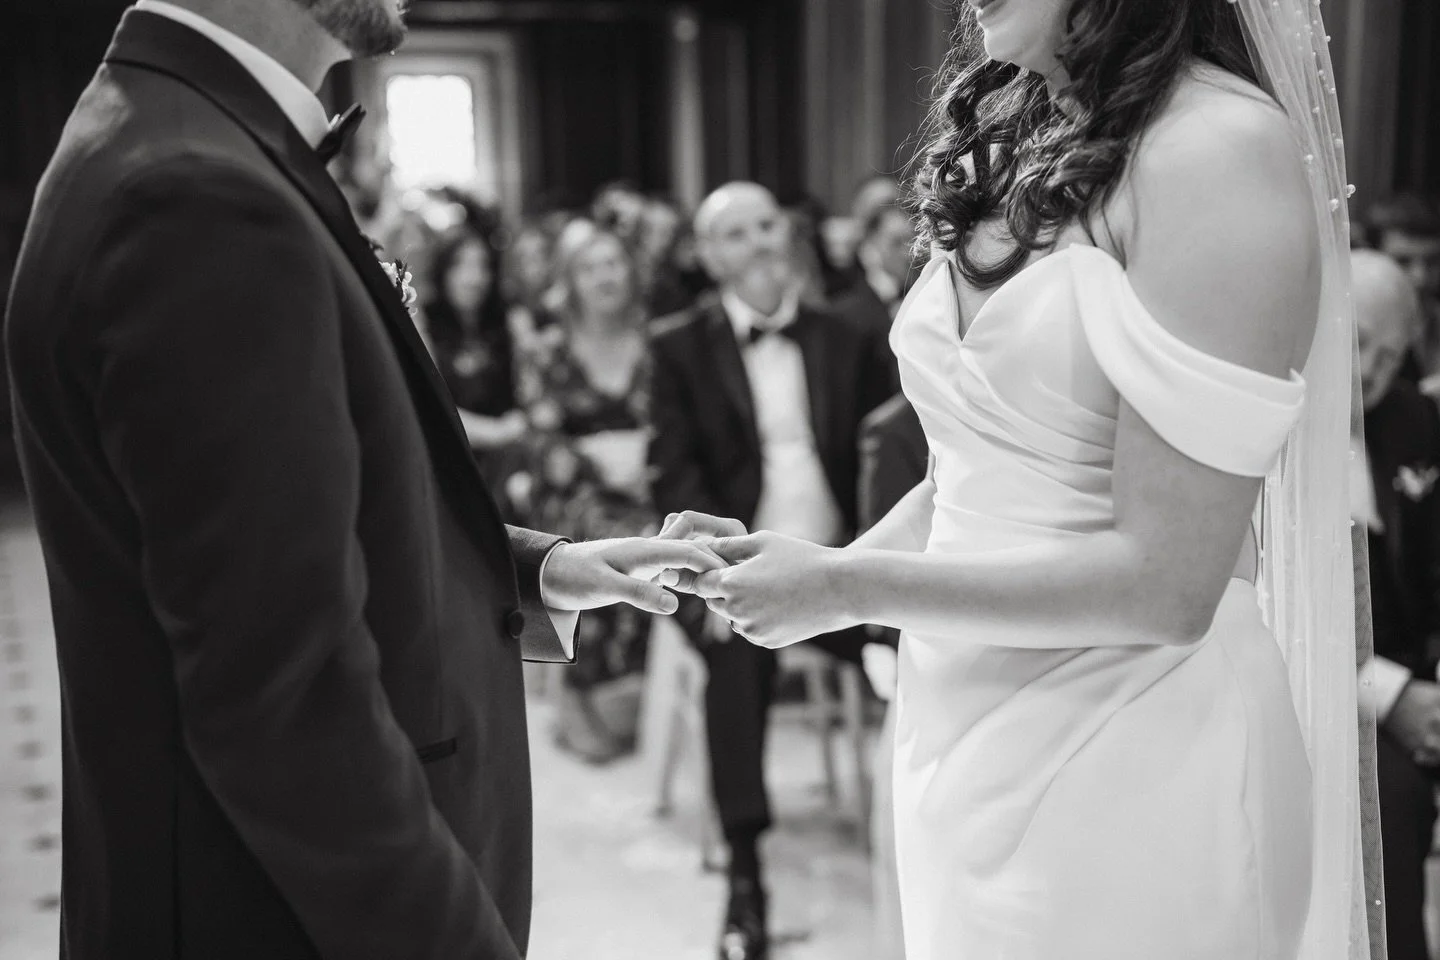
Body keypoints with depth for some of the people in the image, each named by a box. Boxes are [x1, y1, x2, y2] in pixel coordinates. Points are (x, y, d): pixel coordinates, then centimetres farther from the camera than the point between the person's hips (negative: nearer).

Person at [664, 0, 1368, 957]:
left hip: (1129, 761, -7)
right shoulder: (1019, 143, 7)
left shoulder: (1223, 149, -17)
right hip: (966, 735, 7)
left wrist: (850, 589, -15)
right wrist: (813, 574, -4)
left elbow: (1163, 581, -19)